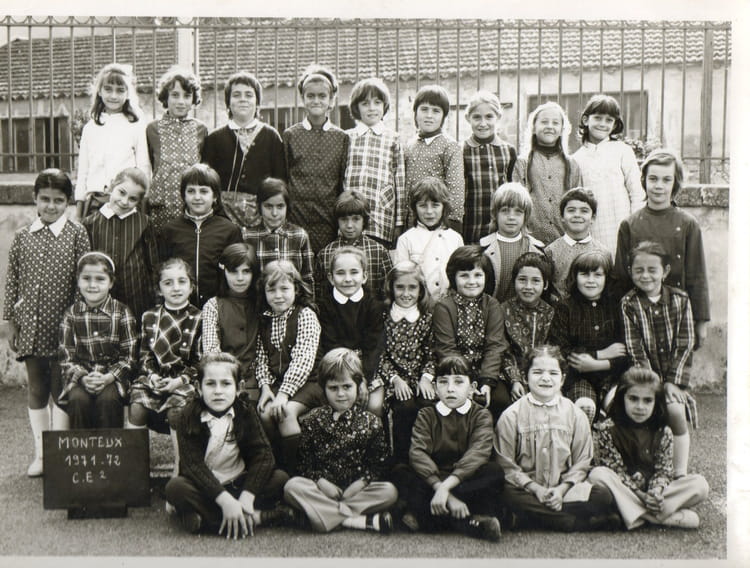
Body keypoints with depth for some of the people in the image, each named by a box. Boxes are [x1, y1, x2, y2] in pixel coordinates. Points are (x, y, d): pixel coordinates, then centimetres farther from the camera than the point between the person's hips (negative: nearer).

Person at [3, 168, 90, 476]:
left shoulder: (77, 234, -3)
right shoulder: (22, 237, 5)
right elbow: (12, 281, 9)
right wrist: (11, 323, 7)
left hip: (63, 325, -3)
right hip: (31, 326, 3)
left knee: (61, 391, 4)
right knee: (36, 390, 11)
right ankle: (40, 453, 22)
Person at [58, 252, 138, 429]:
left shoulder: (122, 312, 0)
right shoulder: (71, 314, 5)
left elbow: (130, 356, -2)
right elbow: (66, 357, 3)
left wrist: (108, 378, -16)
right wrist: (83, 378, -15)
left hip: (113, 376, -1)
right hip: (81, 376, 1)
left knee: (108, 399, -30)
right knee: (78, 399, -28)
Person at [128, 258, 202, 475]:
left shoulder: (197, 319, 2)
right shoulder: (149, 317, 13)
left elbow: (200, 361, -1)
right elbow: (144, 355, 13)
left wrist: (180, 380, -14)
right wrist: (151, 375, -6)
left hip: (184, 379, -3)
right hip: (154, 377, 3)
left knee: (176, 410, -29)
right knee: (136, 406, -23)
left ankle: (180, 466, -14)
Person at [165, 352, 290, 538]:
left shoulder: (246, 413, -2)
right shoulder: (187, 418, -9)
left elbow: (263, 455, -11)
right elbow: (193, 465, -18)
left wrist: (247, 497, -25)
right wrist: (224, 500, -30)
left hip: (239, 483, 2)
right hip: (204, 487, -2)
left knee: (280, 479, -19)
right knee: (174, 487, -31)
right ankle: (255, 518, -34)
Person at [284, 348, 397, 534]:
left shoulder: (370, 422, 5)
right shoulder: (312, 420, 5)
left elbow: (378, 464, 2)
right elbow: (304, 461, 2)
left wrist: (360, 483, -14)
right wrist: (320, 481, -14)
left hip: (356, 488, 0)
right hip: (322, 487, 0)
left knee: (390, 491, -24)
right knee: (292, 487, -28)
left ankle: (330, 515, -28)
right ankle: (360, 520, -34)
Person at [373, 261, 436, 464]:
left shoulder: (427, 318, 11)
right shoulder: (384, 317, 6)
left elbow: (432, 353, 10)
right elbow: (380, 355, 3)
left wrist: (426, 377, -7)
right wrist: (395, 379, -11)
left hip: (421, 378, 1)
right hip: (393, 379, -1)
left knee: (429, 405, -29)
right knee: (405, 408, -31)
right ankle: (401, 461, -16)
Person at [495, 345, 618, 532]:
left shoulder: (575, 415, 6)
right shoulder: (511, 416, -1)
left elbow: (581, 463, 5)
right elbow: (505, 465, -4)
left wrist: (562, 489, -12)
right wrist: (536, 489, -15)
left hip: (564, 489, 2)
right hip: (526, 490, -2)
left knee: (603, 497, -23)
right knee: (510, 498, -36)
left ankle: (534, 517, -23)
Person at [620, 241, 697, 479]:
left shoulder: (680, 300, 4)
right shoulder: (628, 304, -2)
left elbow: (685, 345, 1)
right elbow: (634, 350, -8)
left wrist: (673, 381, -9)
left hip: (674, 376, 2)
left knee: (676, 411, -21)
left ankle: (680, 475, -10)